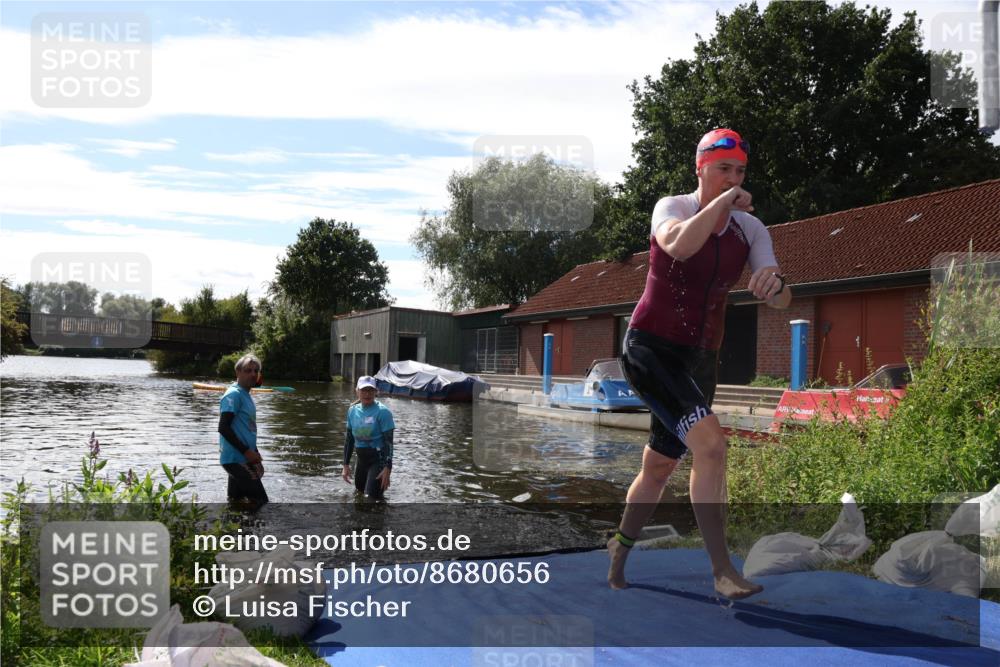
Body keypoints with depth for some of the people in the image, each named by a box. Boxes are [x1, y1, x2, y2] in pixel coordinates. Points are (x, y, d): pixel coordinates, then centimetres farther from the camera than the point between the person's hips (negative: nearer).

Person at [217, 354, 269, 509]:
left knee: (236, 502, 12)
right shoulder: (234, 394, -13)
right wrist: (246, 451, -20)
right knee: (260, 501, -12)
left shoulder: (246, 395, 17)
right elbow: (223, 428, -21)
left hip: (243, 459, 10)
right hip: (237, 459, -10)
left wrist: (255, 454, 17)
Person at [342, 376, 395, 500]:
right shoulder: (353, 410, 3)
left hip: (378, 458, -6)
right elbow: (349, 438, 12)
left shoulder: (382, 412, -15)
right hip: (361, 458, 7)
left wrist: (387, 468, -23)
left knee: (371, 497, -14)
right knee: (359, 492, 17)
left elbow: (388, 441, -16)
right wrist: (346, 464, 10)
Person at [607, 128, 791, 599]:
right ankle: (722, 570, -19)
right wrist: (724, 202, -24)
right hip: (650, 347, -5)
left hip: (700, 360, 6)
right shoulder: (672, 207, -8)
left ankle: (619, 554, 35)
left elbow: (781, 302, -4)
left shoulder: (750, 229, 4)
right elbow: (678, 245, -34)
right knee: (710, 443, -25)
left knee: (658, 466, 13)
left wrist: (775, 283, -27)